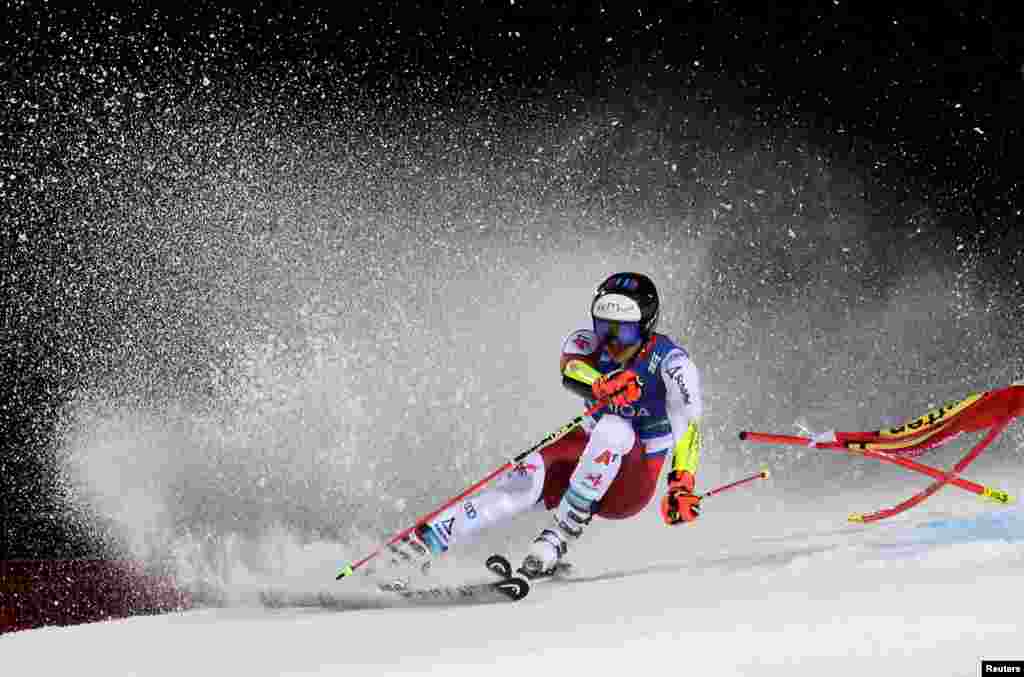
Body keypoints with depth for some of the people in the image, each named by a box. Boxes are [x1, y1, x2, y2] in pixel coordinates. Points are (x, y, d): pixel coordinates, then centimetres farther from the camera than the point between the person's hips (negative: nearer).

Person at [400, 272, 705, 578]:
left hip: (631, 486, -2)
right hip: (590, 460, 3)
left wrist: (681, 488, -41)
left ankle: (559, 537, -30)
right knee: (529, 476, -28)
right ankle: (420, 543, -35)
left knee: (613, 428, -33)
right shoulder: (588, 344, -8)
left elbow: (688, 425, -25)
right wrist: (603, 385, -54)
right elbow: (571, 370, -31)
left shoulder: (670, 363, -16)